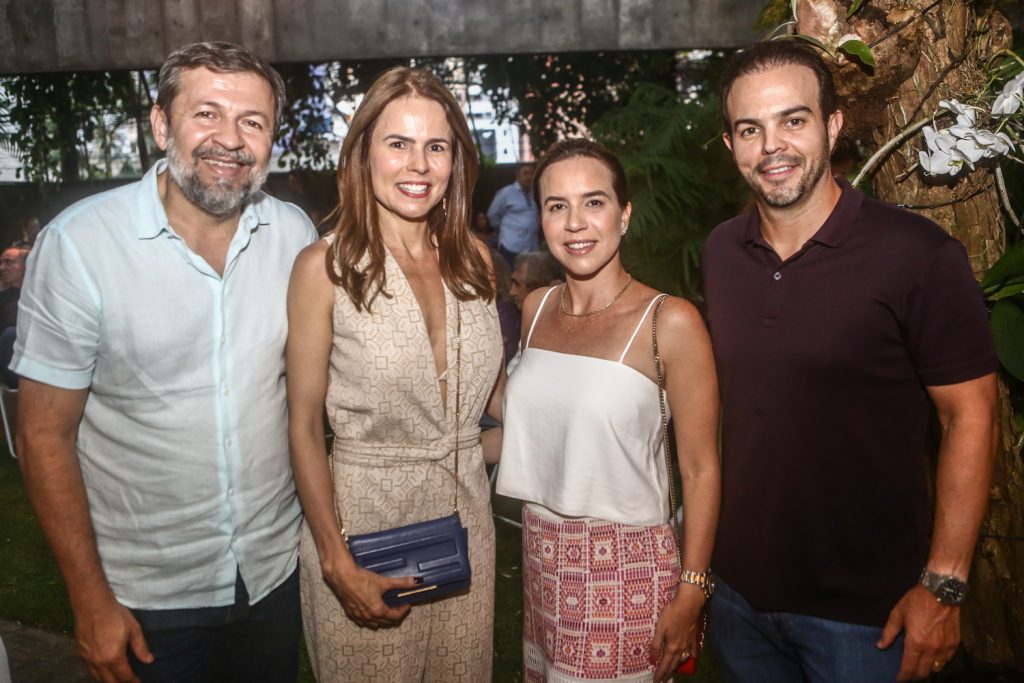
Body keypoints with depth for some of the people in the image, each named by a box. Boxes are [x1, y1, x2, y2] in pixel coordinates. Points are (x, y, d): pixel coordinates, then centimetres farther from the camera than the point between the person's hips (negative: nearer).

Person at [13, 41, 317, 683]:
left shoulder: (296, 234, -6)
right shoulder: (78, 244, -17)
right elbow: (44, 435, -11)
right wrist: (91, 600, -9)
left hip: (276, 568, 3)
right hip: (147, 594, -3)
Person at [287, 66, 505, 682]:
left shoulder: (474, 257, 1)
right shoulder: (326, 266, -12)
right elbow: (304, 426, -9)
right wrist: (337, 563, -12)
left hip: (466, 512, 4)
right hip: (365, 517, -4)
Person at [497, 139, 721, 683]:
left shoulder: (670, 321, -15)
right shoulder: (535, 309, 2)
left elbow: (700, 469, -12)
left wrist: (691, 593, -12)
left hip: (627, 565, -5)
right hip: (540, 553, 5)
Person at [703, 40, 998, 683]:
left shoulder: (918, 254, -15)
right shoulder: (721, 251, 0)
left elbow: (971, 415, -11)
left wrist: (943, 585, -13)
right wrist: (700, 553, 6)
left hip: (865, 611, -4)